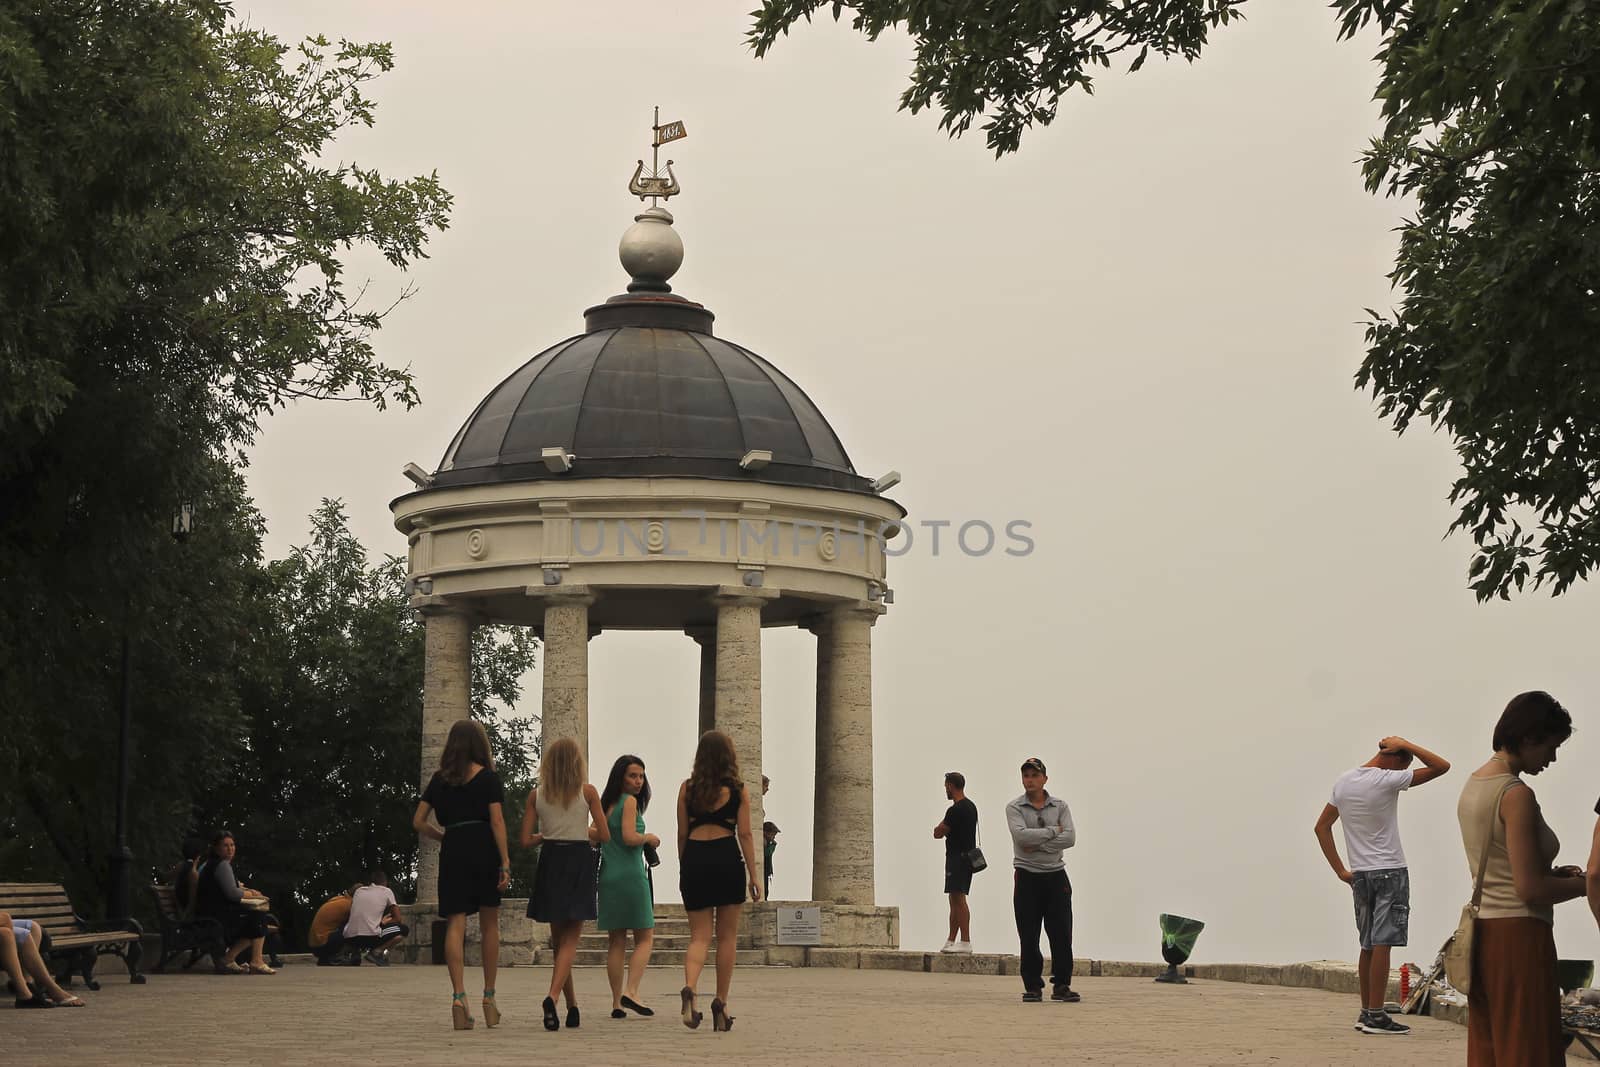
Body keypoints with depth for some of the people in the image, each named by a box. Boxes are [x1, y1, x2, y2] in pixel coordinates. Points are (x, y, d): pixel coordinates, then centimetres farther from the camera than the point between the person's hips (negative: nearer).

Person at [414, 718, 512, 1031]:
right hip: (483, 849, -2)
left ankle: (459, 996, -18)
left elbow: (418, 821, 8)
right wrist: (505, 862, -8)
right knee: (489, 924, 9)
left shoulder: (439, 779, 9)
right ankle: (489, 998, 13)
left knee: (455, 924, -3)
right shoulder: (488, 777, 0)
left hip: (452, 852, 2)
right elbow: (497, 821, -7)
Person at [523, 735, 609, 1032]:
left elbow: (526, 841, -2)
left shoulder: (536, 795, 1)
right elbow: (605, 835, -5)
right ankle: (553, 996, -24)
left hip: (550, 863, 2)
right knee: (570, 940, -2)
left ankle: (572, 1005, 19)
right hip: (579, 862, -2)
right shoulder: (588, 792, -4)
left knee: (559, 939, 15)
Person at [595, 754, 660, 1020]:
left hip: (607, 876, 7)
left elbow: (596, 835, 14)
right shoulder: (629, 801, -9)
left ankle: (617, 1002, 7)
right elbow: (629, 837, -19)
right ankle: (631, 991, -14)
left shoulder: (606, 803, 13)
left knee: (616, 941, 8)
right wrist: (649, 838, 0)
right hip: (631, 875, -7)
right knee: (645, 938, 1)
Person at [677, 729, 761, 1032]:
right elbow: (745, 834, -2)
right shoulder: (738, 790, 2)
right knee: (727, 936, 8)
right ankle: (721, 1003, 7)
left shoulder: (687, 788, 6)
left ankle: (689, 988, -23)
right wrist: (753, 874, 2)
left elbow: (682, 834, 7)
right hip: (727, 858, -2)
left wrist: (684, 870, 16)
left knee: (699, 936, 4)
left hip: (694, 859, 2)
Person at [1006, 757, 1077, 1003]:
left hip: (1056, 875, 2)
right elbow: (1021, 836, -18)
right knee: (1029, 936, 0)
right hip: (1027, 877, -2)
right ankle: (1033, 986, 7)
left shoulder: (1060, 806, 7)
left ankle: (1061, 985, 3)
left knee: (1061, 934, -2)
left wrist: (1039, 845, -14)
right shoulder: (1015, 808, 0)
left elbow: (1070, 838, -8)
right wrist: (1053, 831, -11)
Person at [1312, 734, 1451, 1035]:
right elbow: (1441, 766, -13)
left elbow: (1322, 827, 11)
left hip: (1360, 874, 7)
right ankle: (1376, 1016, -8)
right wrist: (1405, 744, -7)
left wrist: (1340, 870, 10)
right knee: (1382, 943, -6)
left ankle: (1366, 1012, 17)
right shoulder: (1387, 781, -14)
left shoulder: (1343, 782, 7)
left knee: (1368, 945, 13)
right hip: (1390, 871, -7)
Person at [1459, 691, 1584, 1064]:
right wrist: (1585, 883, -4)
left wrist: (1553, 874, 12)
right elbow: (1531, 890, -18)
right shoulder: (1516, 795, -16)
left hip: (1481, 932, 9)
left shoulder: (1473, 785, 11)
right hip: (1518, 935, -9)